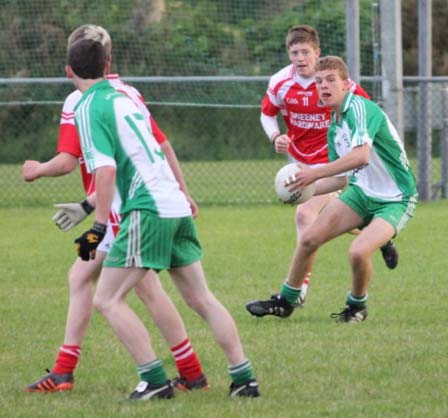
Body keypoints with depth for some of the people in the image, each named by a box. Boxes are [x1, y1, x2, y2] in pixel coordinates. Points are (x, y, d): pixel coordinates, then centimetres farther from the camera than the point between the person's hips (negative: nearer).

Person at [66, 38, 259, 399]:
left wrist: (99, 227, -18)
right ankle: (244, 378, 12)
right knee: (201, 299, 13)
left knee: (107, 300, -4)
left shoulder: (89, 108, -6)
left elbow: (106, 169, -18)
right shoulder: (123, 99, 18)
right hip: (177, 206, 8)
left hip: (149, 211, -8)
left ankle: (155, 381, -10)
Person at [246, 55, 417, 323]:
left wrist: (315, 173, -32)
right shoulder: (334, 127, 5)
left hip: (395, 200, -8)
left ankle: (357, 306, 4)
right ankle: (286, 301, 22)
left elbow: (361, 156, -38)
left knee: (358, 252, -27)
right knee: (310, 238, 1)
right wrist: (306, 191, 2)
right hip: (362, 191, 8)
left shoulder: (359, 107, -22)